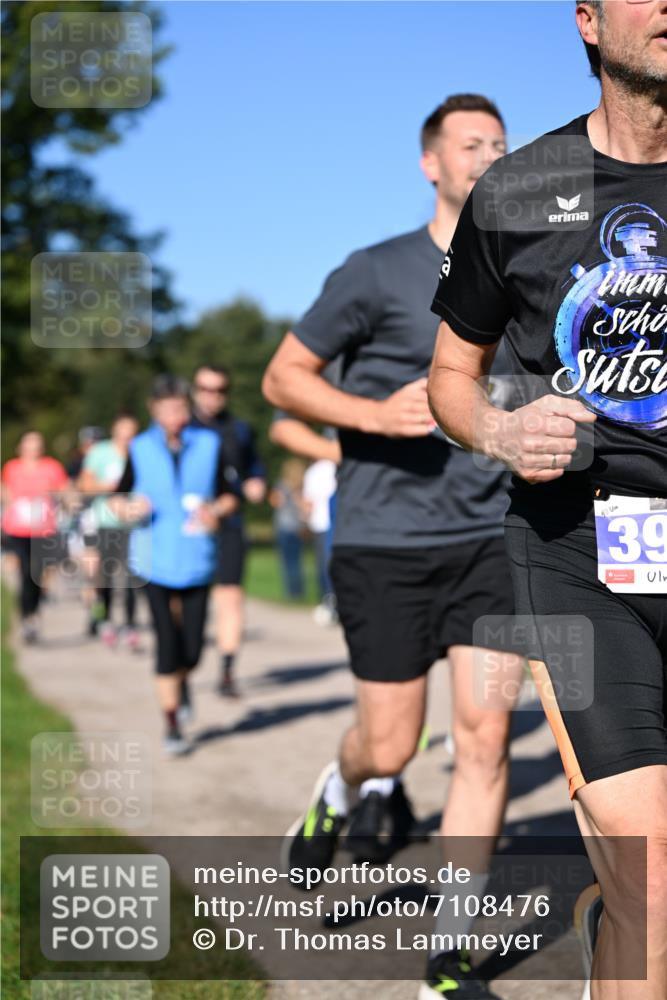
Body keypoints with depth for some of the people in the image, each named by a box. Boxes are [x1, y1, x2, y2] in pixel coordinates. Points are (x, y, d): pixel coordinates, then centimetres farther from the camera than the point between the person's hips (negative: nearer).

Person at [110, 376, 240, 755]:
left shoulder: (209, 445, 3)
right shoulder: (140, 449, 2)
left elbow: (230, 496, 8)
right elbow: (117, 499, 9)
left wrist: (218, 510, -13)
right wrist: (128, 509, -13)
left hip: (196, 562, 1)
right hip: (155, 561, -1)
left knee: (192, 648, 1)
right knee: (167, 642, -6)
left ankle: (182, 681, 38)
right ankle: (172, 725, 7)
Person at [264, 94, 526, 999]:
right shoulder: (379, 273, -3)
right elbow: (282, 379, 0)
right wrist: (378, 414, -15)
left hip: (491, 539, 3)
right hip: (385, 541, -3)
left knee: (486, 735, -6)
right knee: (390, 746, 2)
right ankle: (348, 789, 42)